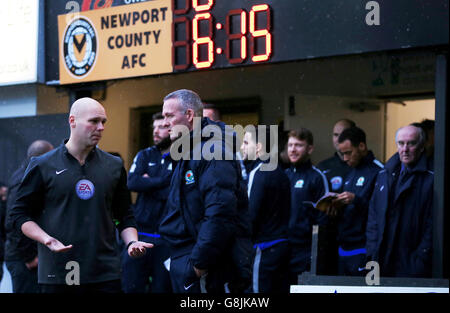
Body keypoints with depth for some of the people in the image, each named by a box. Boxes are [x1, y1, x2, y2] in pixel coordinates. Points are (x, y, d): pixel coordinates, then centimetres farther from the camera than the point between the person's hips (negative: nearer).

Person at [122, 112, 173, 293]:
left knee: (162, 288, 4)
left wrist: (149, 183, -6)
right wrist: (163, 182, -9)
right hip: (140, 234, 3)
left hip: (166, 239, -3)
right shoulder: (145, 156, 12)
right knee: (131, 287, 2)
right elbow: (132, 183, -6)